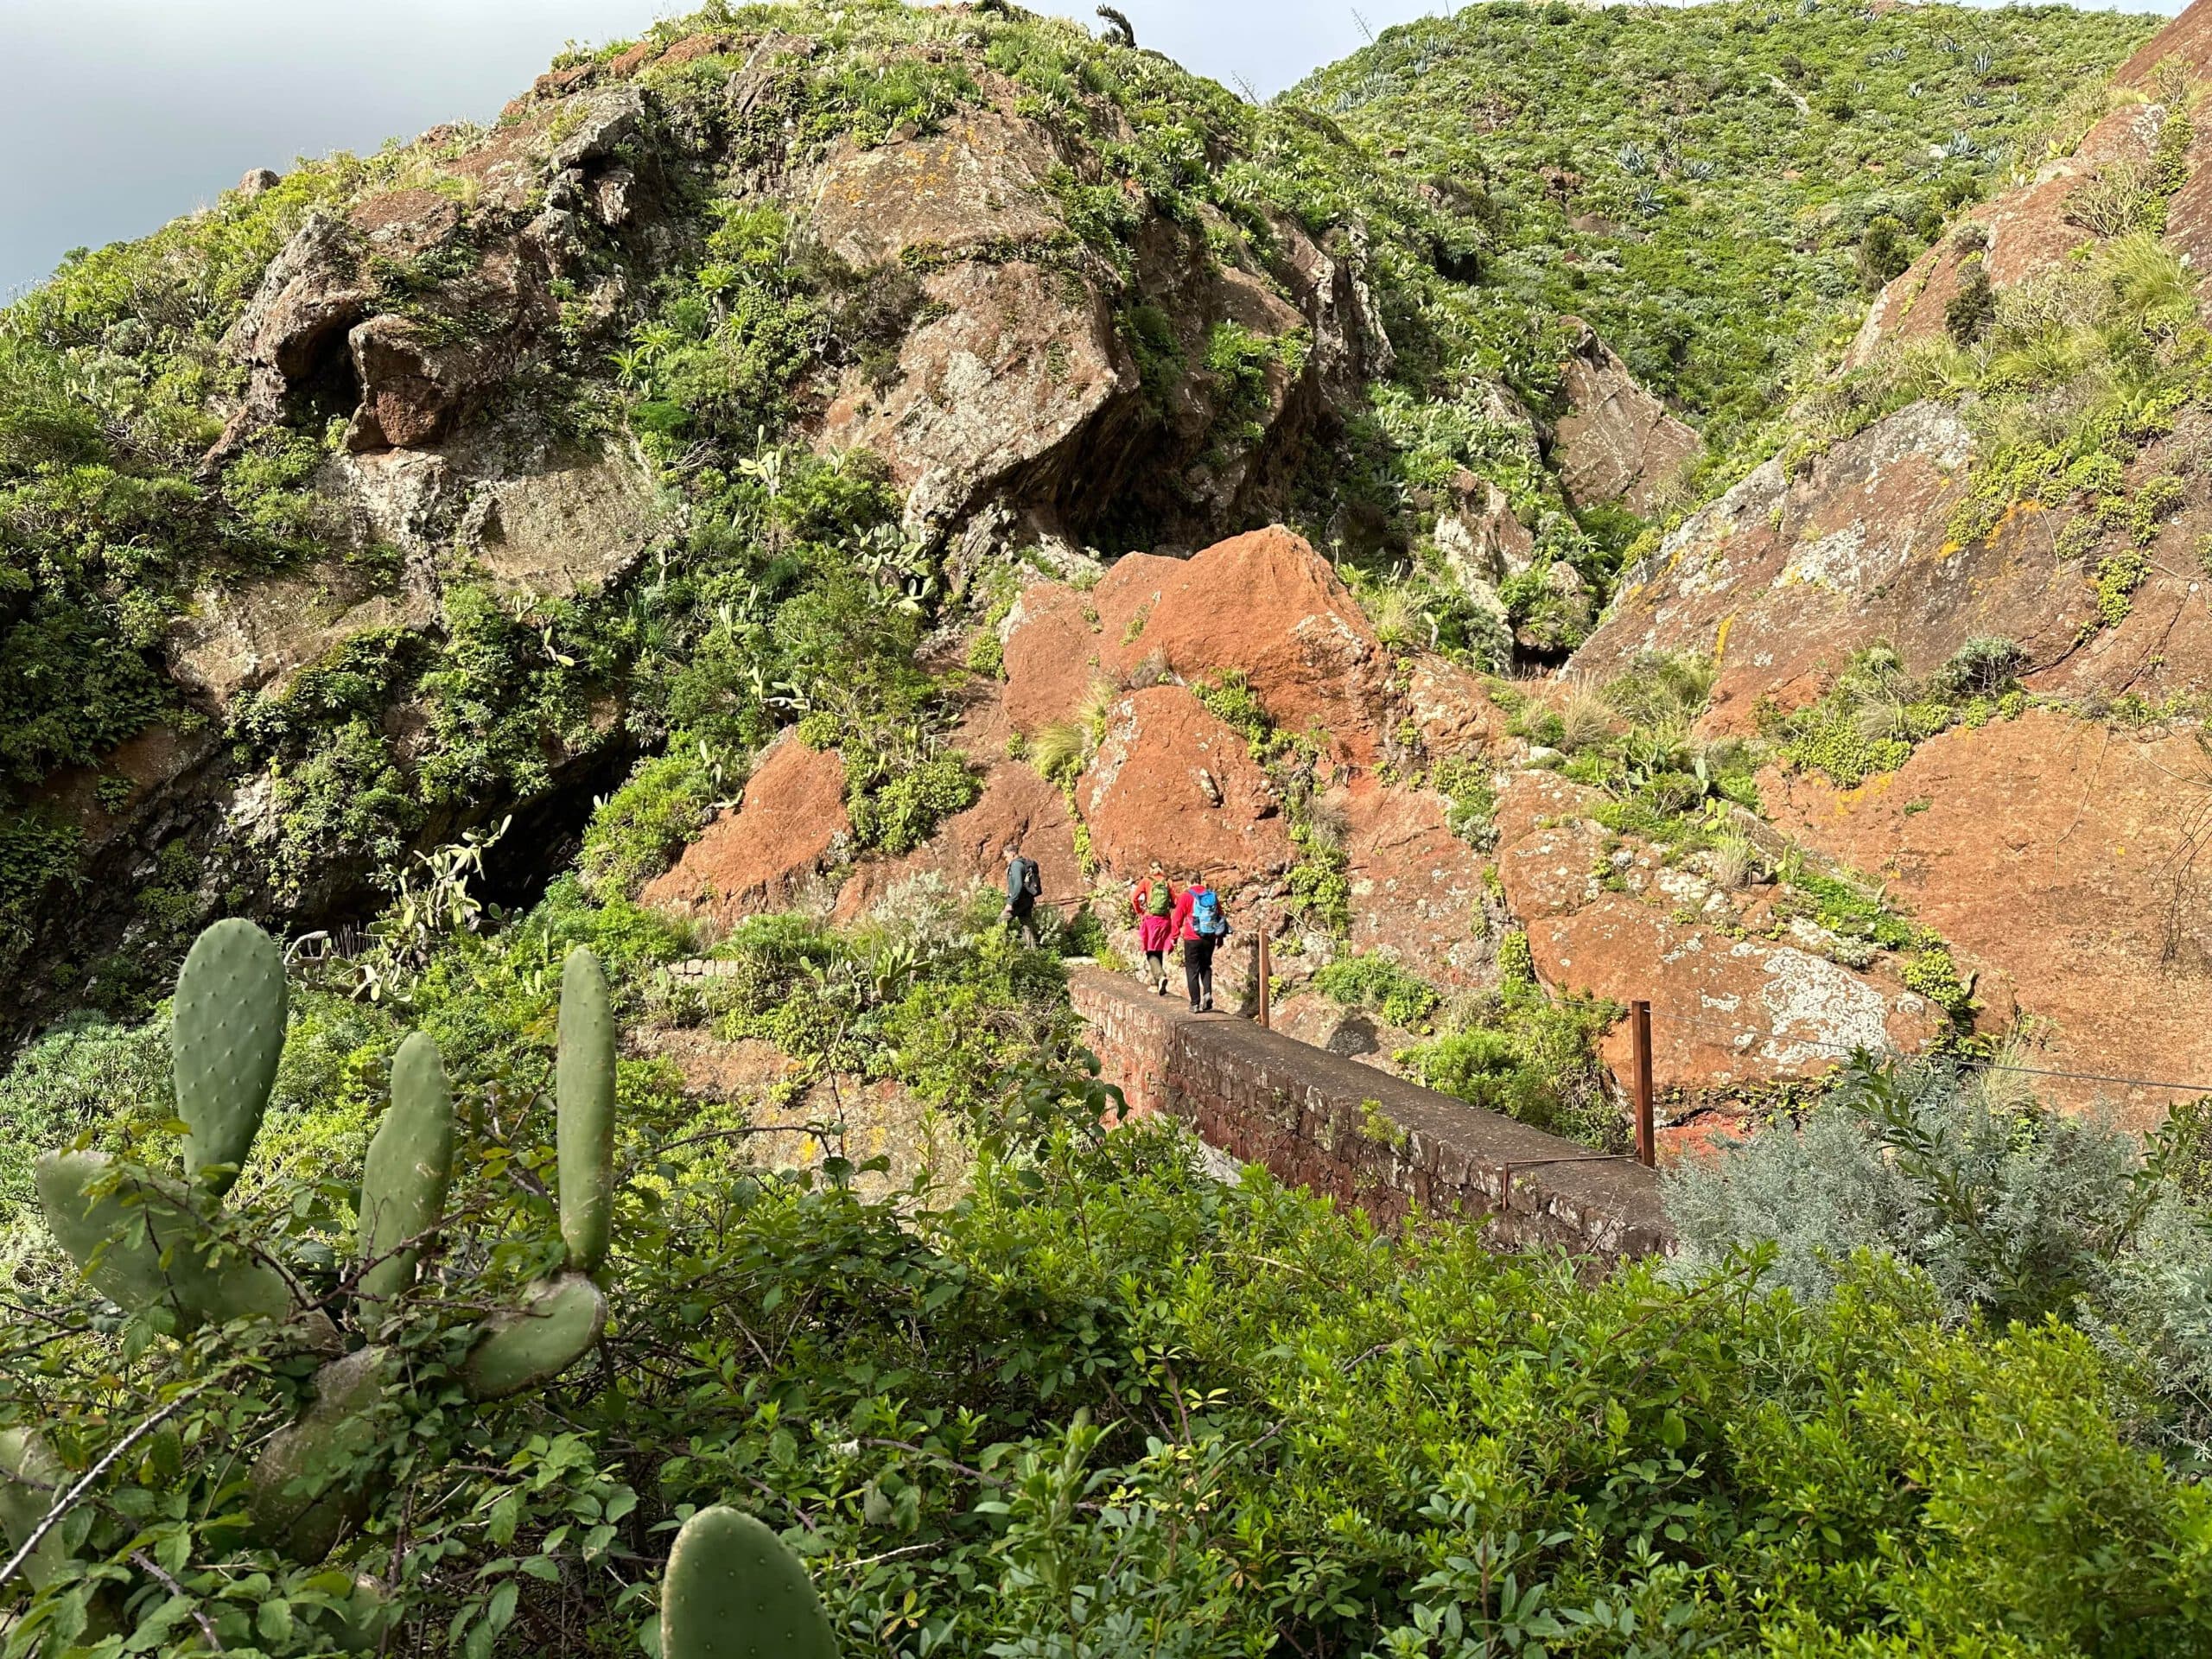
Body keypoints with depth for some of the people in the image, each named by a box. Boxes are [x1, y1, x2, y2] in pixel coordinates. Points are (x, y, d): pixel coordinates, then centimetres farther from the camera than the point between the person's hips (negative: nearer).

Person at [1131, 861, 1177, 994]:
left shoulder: (1146, 881, -2)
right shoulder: (1168, 882, 5)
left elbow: (1134, 898, -11)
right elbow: (1176, 899, 1)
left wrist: (1140, 913, 3)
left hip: (1150, 919, -3)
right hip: (1165, 920, 3)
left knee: (1151, 952, 2)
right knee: (1159, 952, 13)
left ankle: (1161, 976, -24)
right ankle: (1155, 985, 16)